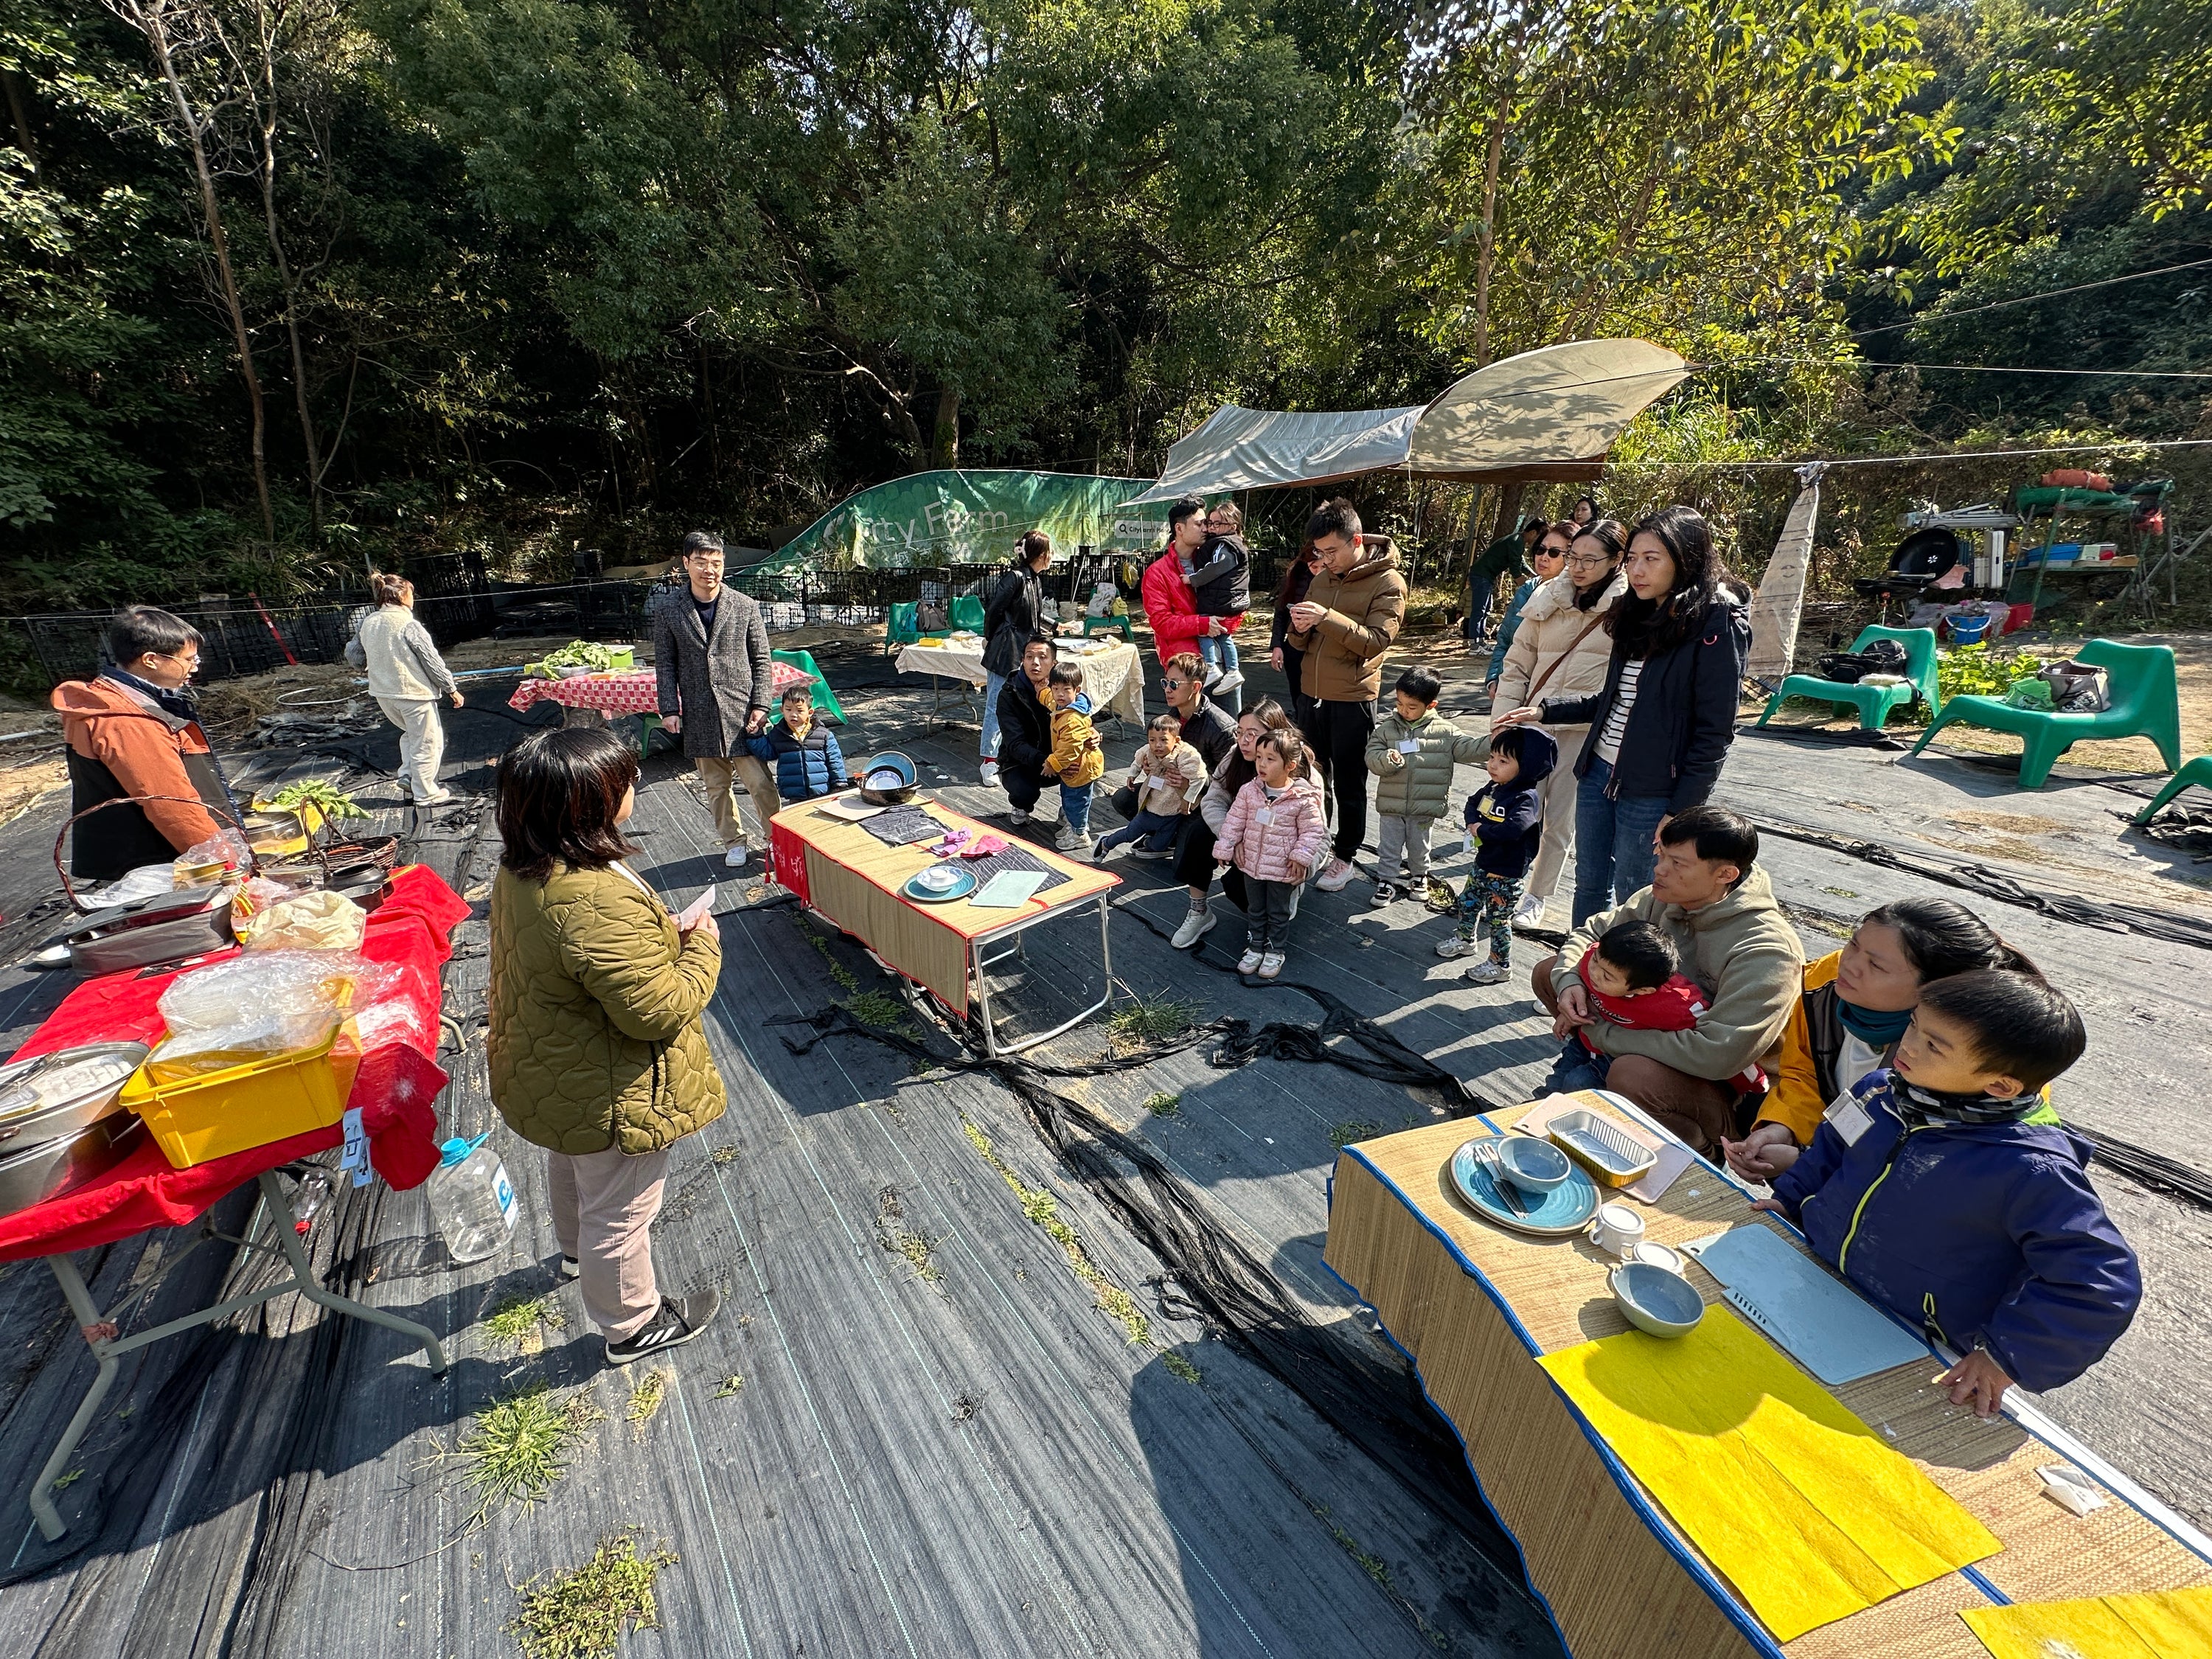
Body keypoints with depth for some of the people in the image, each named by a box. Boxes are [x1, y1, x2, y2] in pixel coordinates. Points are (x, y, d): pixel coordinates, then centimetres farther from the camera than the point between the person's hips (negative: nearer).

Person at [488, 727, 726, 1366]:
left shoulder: (520, 869, -8)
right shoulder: (600, 902, -40)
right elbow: (656, 1011, -33)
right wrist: (701, 948, -20)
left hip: (545, 1072, 10)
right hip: (608, 1098, -9)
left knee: (572, 1172, 35)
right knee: (620, 1212, 15)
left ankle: (578, 1251, 64)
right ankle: (633, 1325, 40)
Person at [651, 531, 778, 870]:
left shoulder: (745, 607, 0)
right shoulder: (667, 611, 3)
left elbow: (762, 660, 2)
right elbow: (665, 665, 6)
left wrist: (761, 705, -5)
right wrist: (669, 709, -1)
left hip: (741, 712, -2)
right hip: (699, 717, 2)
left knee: (761, 783, -4)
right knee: (717, 785, 11)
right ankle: (733, 841, 28)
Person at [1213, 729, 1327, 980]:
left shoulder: (1303, 799, -16)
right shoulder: (1249, 791, -6)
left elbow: (1313, 831, -10)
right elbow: (1234, 822, -1)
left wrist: (1301, 856, -18)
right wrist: (1224, 849, -2)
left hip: (1283, 868, -4)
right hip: (1252, 863, 4)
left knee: (1279, 913, 13)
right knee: (1255, 910, 18)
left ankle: (1276, 951, 30)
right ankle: (1255, 947, 34)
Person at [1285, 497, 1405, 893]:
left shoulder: (1387, 583, -9)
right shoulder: (1323, 577, 9)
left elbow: (1377, 640, -20)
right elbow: (1302, 641, 11)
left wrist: (1327, 618, -30)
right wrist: (1300, 628, -13)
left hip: (1353, 699, -6)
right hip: (1314, 693, 6)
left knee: (1349, 784, 5)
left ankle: (1344, 857, 19)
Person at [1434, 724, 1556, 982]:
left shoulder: (1526, 798, -24)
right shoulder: (1492, 788, 1)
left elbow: (1512, 829, -38)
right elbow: (1473, 803, 14)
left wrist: (1482, 830, -23)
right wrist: (1473, 823, -7)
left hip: (1506, 873, -9)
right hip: (1483, 864, 9)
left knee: (1498, 919, 3)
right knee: (1467, 902, 24)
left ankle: (1500, 964, 19)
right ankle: (1466, 940, 46)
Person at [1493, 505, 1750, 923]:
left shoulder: (1717, 625, -13)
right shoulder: (1641, 616, 10)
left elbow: (1715, 731, -15)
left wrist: (1681, 812, -17)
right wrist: (1545, 711, 13)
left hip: (1652, 791, -7)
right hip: (1598, 771, 7)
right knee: (1589, 884, 17)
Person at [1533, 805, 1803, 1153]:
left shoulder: (1767, 949, -29)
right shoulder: (1663, 900, -8)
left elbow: (1720, 1055, -36)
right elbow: (1591, 932, 7)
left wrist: (1602, 1033, -27)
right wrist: (1568, 980, -17)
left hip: (1734, 1089, -6)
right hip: (1659, 1030, 6)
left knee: (1632, 1075, -38)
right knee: (1550, 971, -2)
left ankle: (1703, 1151, -7)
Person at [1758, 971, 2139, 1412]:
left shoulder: (2033, 1173, -24)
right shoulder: (1881, 1091, -5)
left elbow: (2102, 1282, -20)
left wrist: (2006, 1355, -20)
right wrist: (1789, 1199, 9)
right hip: (1809, 1275, 4)